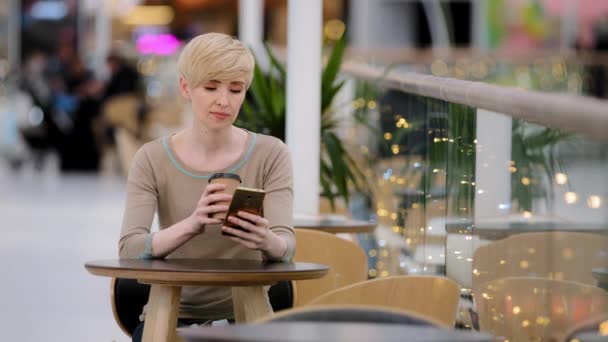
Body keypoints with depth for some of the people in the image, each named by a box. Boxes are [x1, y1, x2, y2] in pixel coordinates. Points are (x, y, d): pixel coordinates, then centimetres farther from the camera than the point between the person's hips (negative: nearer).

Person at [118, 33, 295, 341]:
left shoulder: (270, 154, -3)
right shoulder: (152, 159, -4)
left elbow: (286, 246, -13)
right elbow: (129, 249, -16)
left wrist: (265, 240, -38)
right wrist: (190, 226, -36)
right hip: (173, 313, 0)